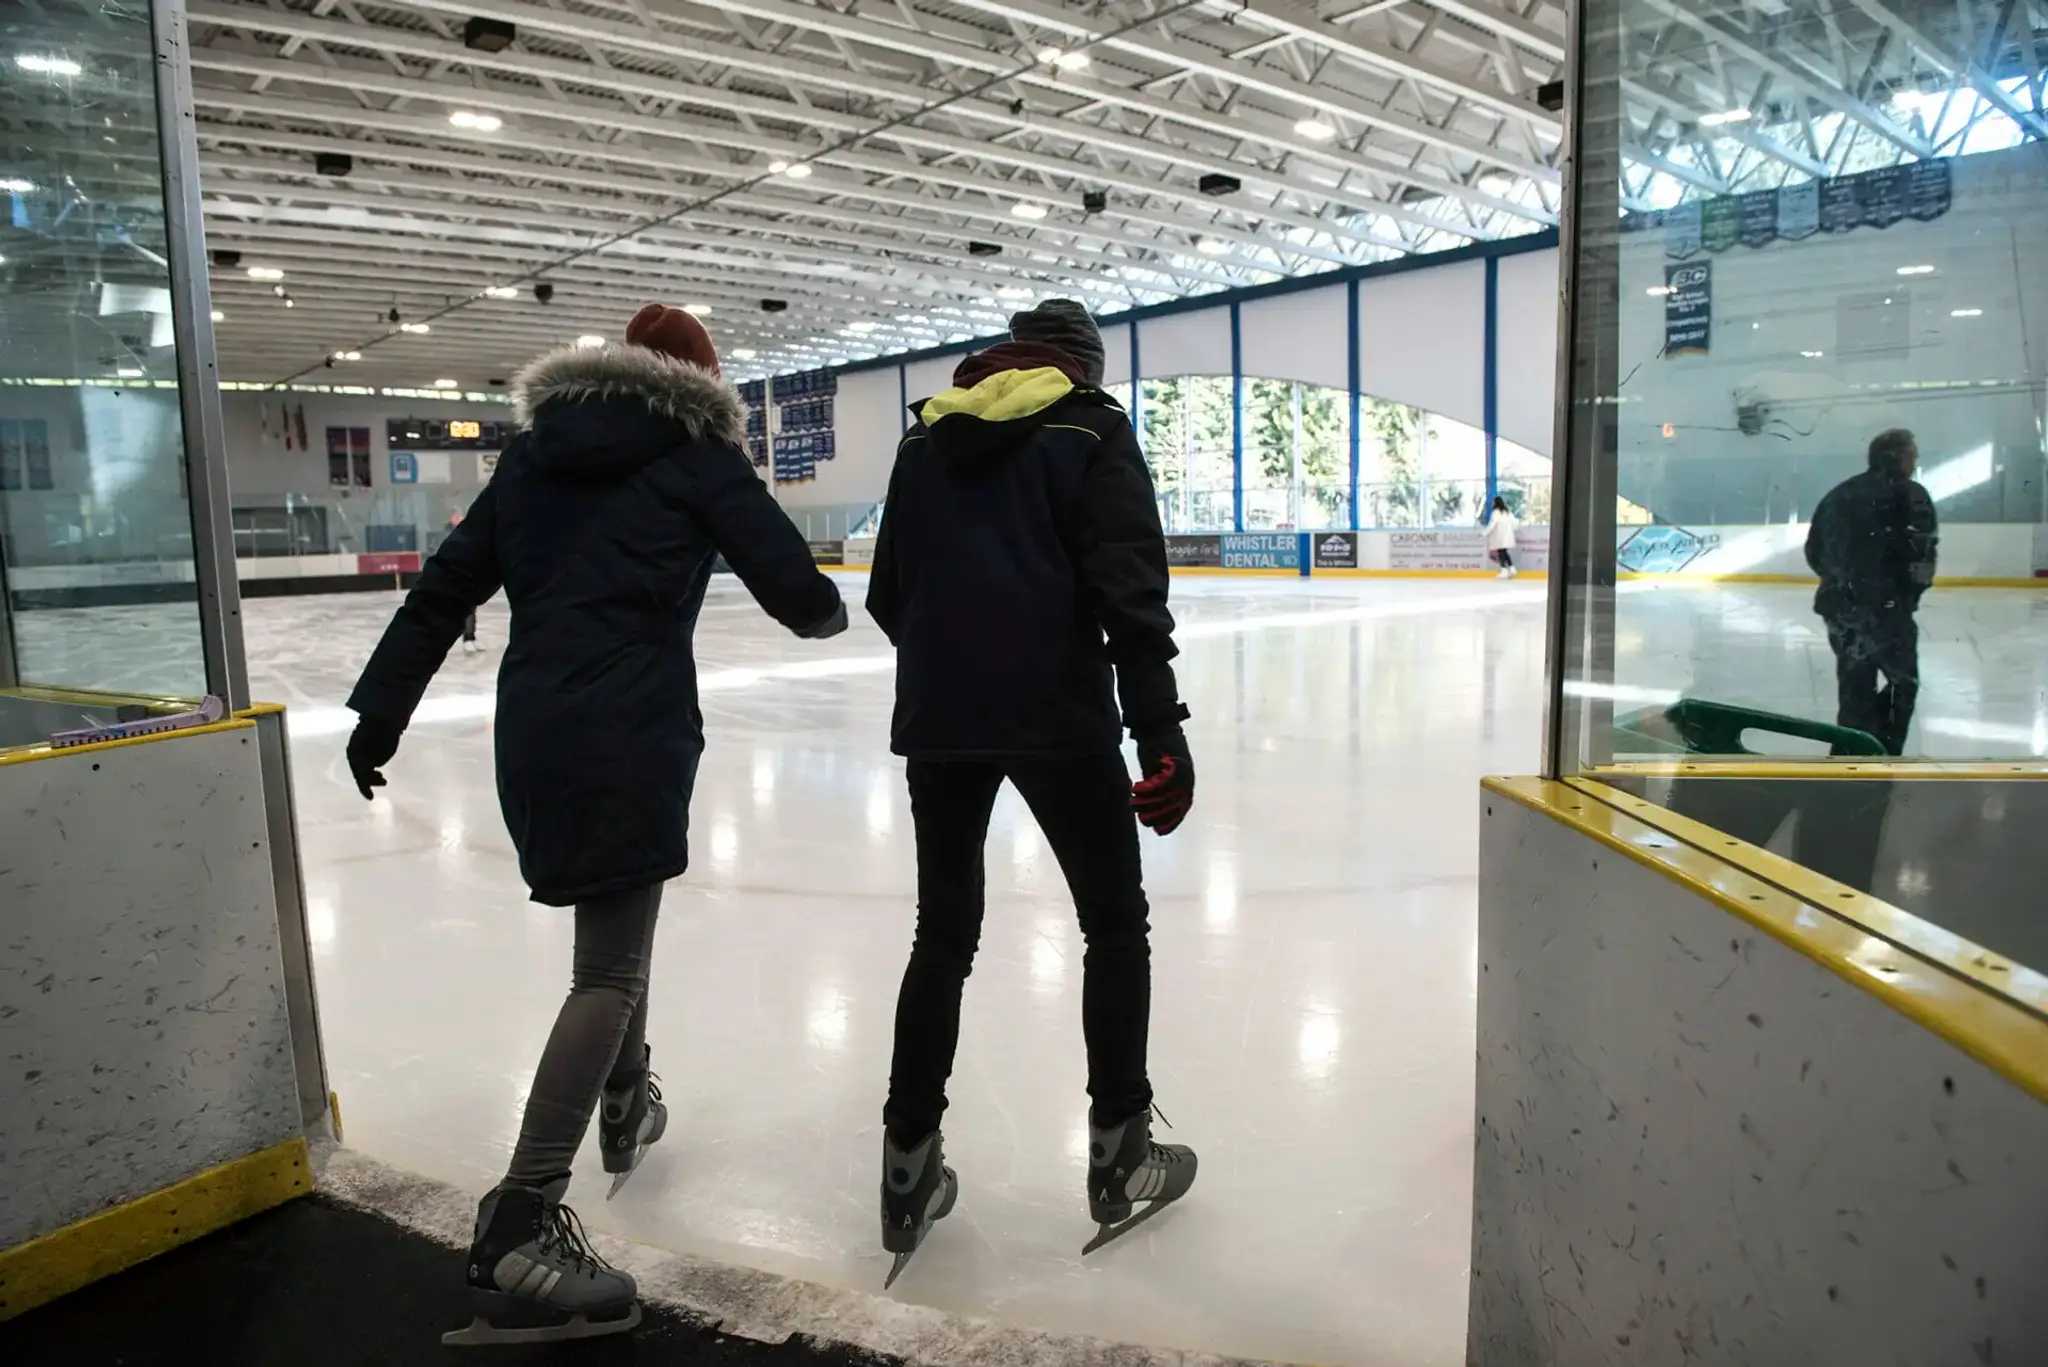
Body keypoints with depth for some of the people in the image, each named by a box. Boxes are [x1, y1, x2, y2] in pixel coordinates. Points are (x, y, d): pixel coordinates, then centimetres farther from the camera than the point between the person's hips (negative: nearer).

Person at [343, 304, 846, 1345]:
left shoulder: (536, 450, 15)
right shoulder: (695, 452, 0)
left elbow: (443, 587, 13)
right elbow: (796, 589, -4)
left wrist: (379, 712, 17)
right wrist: (825, 610, 20)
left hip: (532, 730, 7)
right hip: (631, 732, -7)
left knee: (615, 920, 27)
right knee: (611, 968, -5)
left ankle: (626, 1105, 44)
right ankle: (518, 1232, -10)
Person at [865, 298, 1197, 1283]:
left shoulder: (926, 438, 14)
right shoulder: (1092, 430, 1)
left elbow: (889, 595, 14)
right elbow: (1128, 585, -12)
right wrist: (1159, 728, -13)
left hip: (936, 719, 5)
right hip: (1058, 714, -4)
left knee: (944, 932, 15)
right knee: (1114, 920, 13)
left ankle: (910, 1165, 18)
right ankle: (1117, 1153, 19)